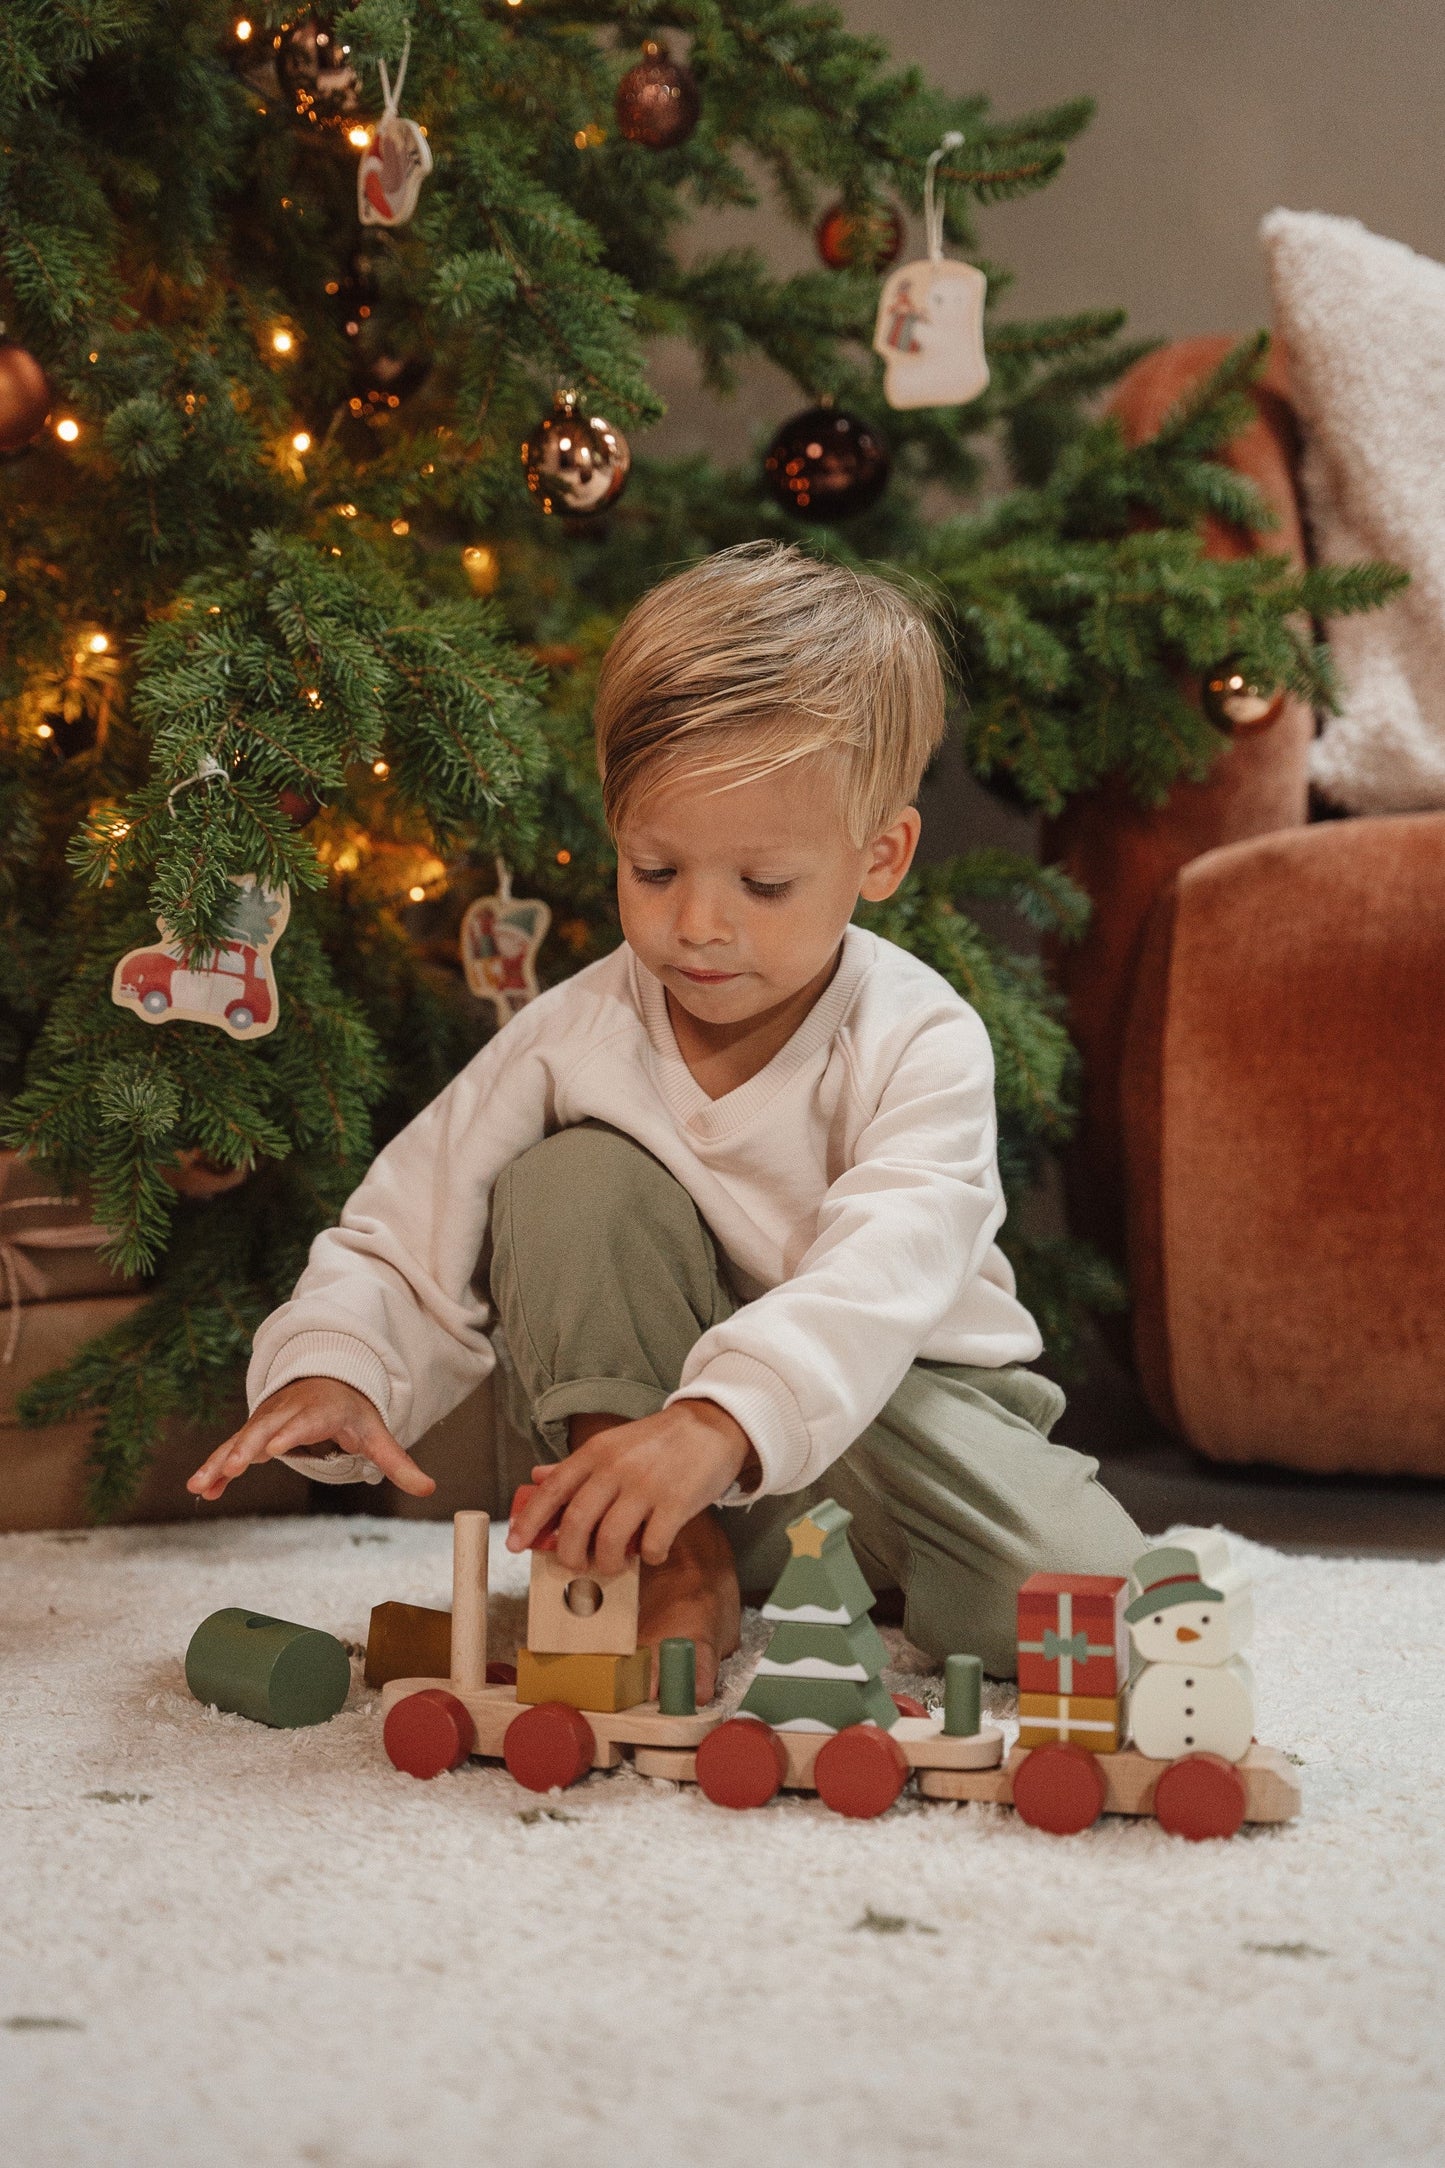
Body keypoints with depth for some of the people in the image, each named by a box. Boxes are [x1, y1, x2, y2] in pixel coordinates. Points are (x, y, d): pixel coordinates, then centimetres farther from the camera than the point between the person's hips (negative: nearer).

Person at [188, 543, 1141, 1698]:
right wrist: (330, 1368, -31)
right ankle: (679, 1564, -17)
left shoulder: (921, 1043, -20)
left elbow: (880, 1277, -37)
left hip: (889, 1395, -1)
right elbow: (404, 1250, -7)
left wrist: (714, 1423, -55)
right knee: (567, 1179, -23)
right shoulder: (571, 1038, -11)